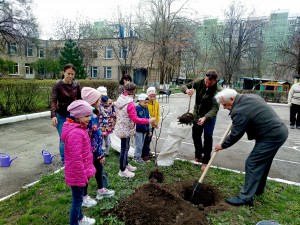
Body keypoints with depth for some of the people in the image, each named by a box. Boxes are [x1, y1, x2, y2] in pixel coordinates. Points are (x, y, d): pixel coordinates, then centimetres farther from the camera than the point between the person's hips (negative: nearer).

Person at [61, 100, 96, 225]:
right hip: (77, 174, -10)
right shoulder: (75, 133, -29)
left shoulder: (78, 129, 4)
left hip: (81, 172, 10)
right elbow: (76, 159, -28)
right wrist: (82, 177, -19)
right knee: (77, 200, 8)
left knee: (78, 198, 27)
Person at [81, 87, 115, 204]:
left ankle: (101, 190, 42)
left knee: (99, 167, 23)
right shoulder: (92, 117, -27)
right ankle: (84, 197, 28)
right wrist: (101, 154, -18)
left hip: (93, 149, 10)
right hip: (91, 150, -10)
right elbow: (96, 137, -25)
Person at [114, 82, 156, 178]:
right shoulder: (130, 104, -25)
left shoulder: (119, 99, 1)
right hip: (126, 130, -9)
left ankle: (126, 165, 39)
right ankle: (122, 171, 18)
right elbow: (135, 119, -26)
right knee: (125, 149, 4)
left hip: (121, 128, 9)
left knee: (125, 147, 22)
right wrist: (149, 121, -20)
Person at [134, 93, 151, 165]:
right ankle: (137, 158, 14)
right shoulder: (136, 108, -15)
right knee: (139, 145, -1)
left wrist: (149, 130, 17)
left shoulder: (146, 109, 8)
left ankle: (137, 156, 29)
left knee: (141, 145, 16)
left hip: (144, 130, 8)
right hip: (138, 130, -7)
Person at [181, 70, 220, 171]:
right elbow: (184, 86, -8)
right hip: (197, 114, 5)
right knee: (195, 135, 14)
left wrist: (205, 117, -48)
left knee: (207, 138, -3)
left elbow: (215, 108, -31)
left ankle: (206, 161, 13)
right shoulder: (199, 82, -15)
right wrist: (187, 90, -33)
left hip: (209, 116, -4)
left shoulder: (217, 90, -26)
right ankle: (198, 157, 33)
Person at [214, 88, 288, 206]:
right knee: (262, 163, 21)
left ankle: (245, 197, 3)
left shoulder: (240, 111, -23)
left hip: (271, 137, -10)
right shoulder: (250, 96, 7)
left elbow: (235, 135, -15)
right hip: (279, 131, 10)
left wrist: (223, 145, 0)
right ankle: (258, 189, 37)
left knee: (253, 164, -5)